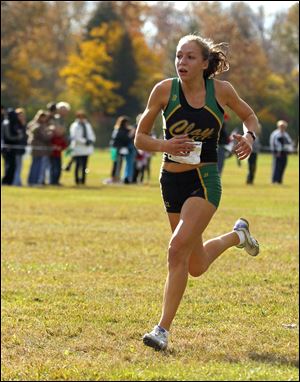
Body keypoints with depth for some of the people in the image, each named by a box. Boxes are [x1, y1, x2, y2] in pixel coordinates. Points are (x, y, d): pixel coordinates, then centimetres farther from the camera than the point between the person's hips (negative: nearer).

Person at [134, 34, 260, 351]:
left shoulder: (221, 90, -5)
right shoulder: (165, 90, -5)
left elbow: (250, 116, 14)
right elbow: (140, 138, 2)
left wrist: (249, 137, -9)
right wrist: (164, 145, -18)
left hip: (204, 180, -3)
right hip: (172, 180, 3)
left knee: (178, 248, -22)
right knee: (197, 267, 13)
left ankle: (163, 329, -15)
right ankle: (237, 235, 46)